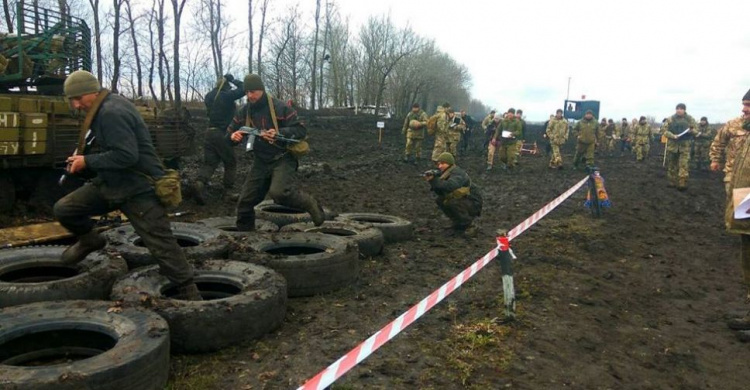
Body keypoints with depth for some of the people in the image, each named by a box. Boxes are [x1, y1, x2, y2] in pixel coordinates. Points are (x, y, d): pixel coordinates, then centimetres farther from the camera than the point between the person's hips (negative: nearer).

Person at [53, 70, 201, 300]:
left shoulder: (112, 112, -20)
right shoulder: (103, 109, 11)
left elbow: (126, 156, -28)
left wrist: (87, 162, -17)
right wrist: (84, 159, 6)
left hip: (139, 189, -9)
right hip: (112, 183, 10)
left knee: (162, 246, -7)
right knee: (63, 209, 4)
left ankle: (189, 293, 2)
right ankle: (89, 240, 31)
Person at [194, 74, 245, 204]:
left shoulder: (209, 96, 10)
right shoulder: (226, 95, -10)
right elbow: (243, 89, -11)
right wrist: (232, 80, 3)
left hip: (210, 132, 6)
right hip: (223, 134, -6)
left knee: (209, 162, 4)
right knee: (230, 163, 9)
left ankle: (200, 182, -22)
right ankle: (228, 191, 10)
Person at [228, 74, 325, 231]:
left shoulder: (279, 107, -12)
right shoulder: (243, 112, 3)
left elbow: (301, 130, -13)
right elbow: (230, 134, 11)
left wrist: (278, 133, -29)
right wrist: (233, 136, -15)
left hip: (282, 159, -5)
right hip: (260, 162, 6)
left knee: (278, 192, -31)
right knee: (245, 201, 4)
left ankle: (309, 204, -4)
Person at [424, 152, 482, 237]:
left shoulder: (457, 173, -23)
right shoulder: (447, 174, 4)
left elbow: (450, 186, -43)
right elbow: (440, 192, -1)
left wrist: (434, 180, -38)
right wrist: (432, 180, -16)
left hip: (473, 203, -9)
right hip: (462, 201, 9)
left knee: (453, 203, -31)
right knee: (440, 200, -2)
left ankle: (471, 225, -10)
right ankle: (459, 225, 9)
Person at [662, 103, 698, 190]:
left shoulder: (690, 119, 5)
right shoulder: (670, 119, 3)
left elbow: (696, 131, 7)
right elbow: (664, 130, -2)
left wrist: (692, 131, -17)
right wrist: (672, 135, -18)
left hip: (685, 145, -1)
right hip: (672, 144, 1)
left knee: (683, 165, -10)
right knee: (671, 164, 9)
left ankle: (682, 183, -11)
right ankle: (672, 182, 21)